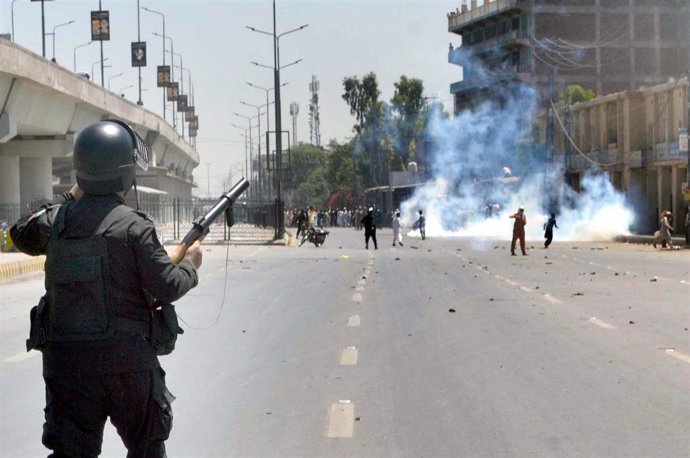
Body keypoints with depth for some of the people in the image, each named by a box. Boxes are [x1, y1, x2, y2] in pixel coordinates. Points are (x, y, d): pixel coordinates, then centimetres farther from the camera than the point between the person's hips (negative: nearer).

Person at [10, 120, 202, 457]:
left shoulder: (55, 220, 2)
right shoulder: (133, 226, -12)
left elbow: (22, 235, 25)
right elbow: (168, 287, -13)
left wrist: (69, 197, 28)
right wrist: (190, 264, 7)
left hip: (64, 358, 4)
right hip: (127, 358, -3)